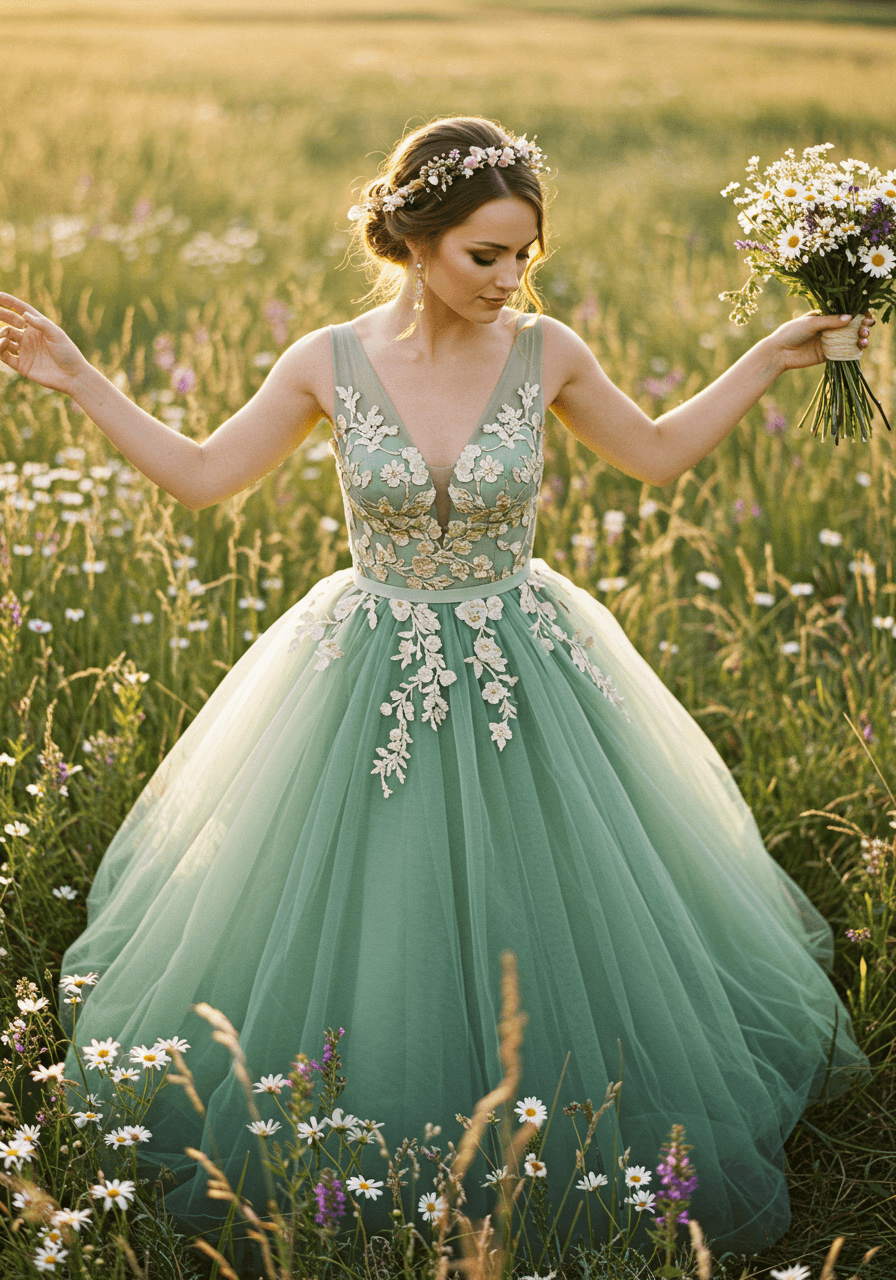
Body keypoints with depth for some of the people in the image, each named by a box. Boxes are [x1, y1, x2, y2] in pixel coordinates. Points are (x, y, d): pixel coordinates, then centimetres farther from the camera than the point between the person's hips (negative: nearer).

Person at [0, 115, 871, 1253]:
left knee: (549, 922, 11)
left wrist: (771, 358, 4)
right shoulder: (328, 363, -10)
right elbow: (201, 477, 1)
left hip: (522, 678, 1)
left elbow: (658, 455, 9)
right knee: (356, 934, 10)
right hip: (371, 681, 0)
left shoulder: (545, 352, -8)